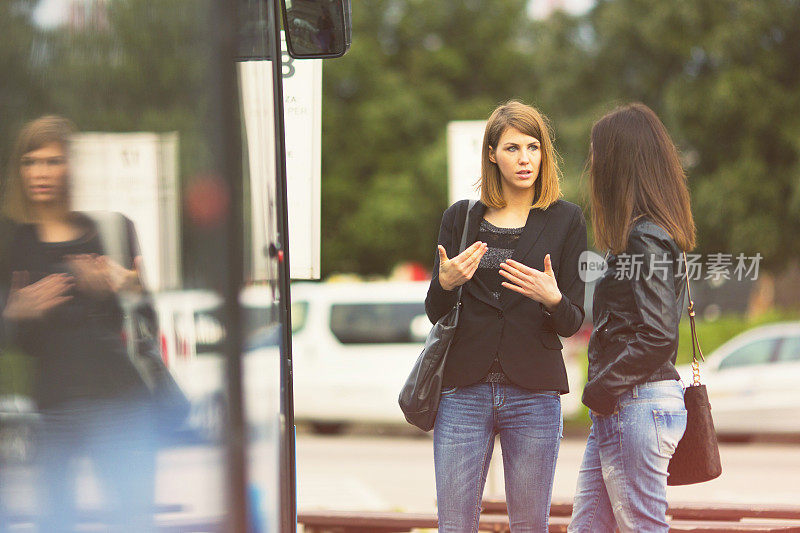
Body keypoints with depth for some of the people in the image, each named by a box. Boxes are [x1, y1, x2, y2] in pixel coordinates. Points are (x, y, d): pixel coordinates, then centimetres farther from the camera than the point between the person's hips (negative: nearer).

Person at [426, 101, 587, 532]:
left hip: (533, 393, -1)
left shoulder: (565, 219, 5)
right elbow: (435, 313, 10)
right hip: (464, 391, 1)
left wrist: (551, 298, -20)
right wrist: (446, 283, -13)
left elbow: (573, 322, 3)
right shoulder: (460, 217, 10)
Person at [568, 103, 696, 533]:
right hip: (616, 410, 10)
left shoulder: (646, 240, -14)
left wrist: (602, 388, -13)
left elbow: (657, 335, -20)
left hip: (637, 405, -10)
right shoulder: (641, 234, 15)